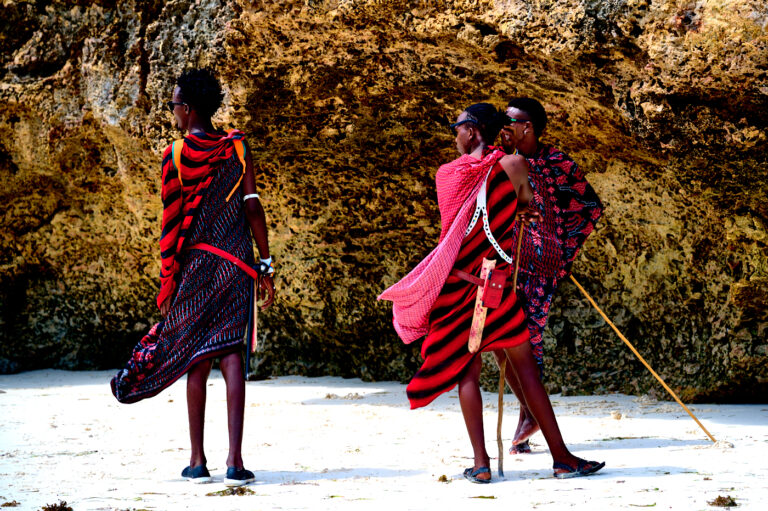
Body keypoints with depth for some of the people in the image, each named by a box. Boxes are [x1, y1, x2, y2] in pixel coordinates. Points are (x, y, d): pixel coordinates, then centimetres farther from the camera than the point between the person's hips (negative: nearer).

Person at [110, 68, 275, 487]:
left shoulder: (175, 155, -4)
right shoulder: (237, 147, 3)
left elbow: (171, 224, -4)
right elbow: (252, 205, -1)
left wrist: (167, 283, 1)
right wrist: (266, 265, 3)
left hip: (195, 264, -1)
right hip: (235, 263, 1)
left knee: (196, 362, 7)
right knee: (230, 355, -3)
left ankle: (197, 460, 11)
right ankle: (235, 460, -13)